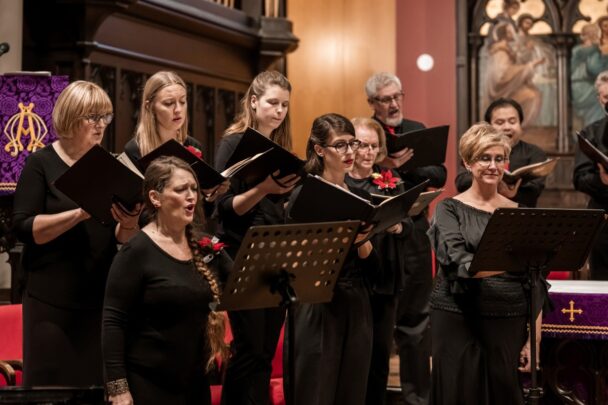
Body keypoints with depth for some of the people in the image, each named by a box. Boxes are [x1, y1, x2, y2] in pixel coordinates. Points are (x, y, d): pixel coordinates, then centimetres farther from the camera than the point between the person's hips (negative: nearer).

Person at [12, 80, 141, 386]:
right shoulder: (41, 163, -2)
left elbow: (123, 238, 9)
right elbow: (23, 228, -11)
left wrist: (129, 223, -14)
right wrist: (80, 214, -22)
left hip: (103, 297, 4)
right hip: (53, 300, -4)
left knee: (98, 385, 4)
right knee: (50, 385, -1)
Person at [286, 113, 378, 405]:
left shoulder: (361, 197, 10)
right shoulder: (304, 195, -6)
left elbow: (372, 268, 8)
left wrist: (362, 240, -11)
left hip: (358, 308, 6)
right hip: (318, 308, -5)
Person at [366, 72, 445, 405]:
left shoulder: (417, 131, 11)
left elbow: (439, 176, 0)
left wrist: (405, 166, -15)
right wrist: (380, 167, -25)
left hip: (414, 235, 3)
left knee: (415, 320, 8)